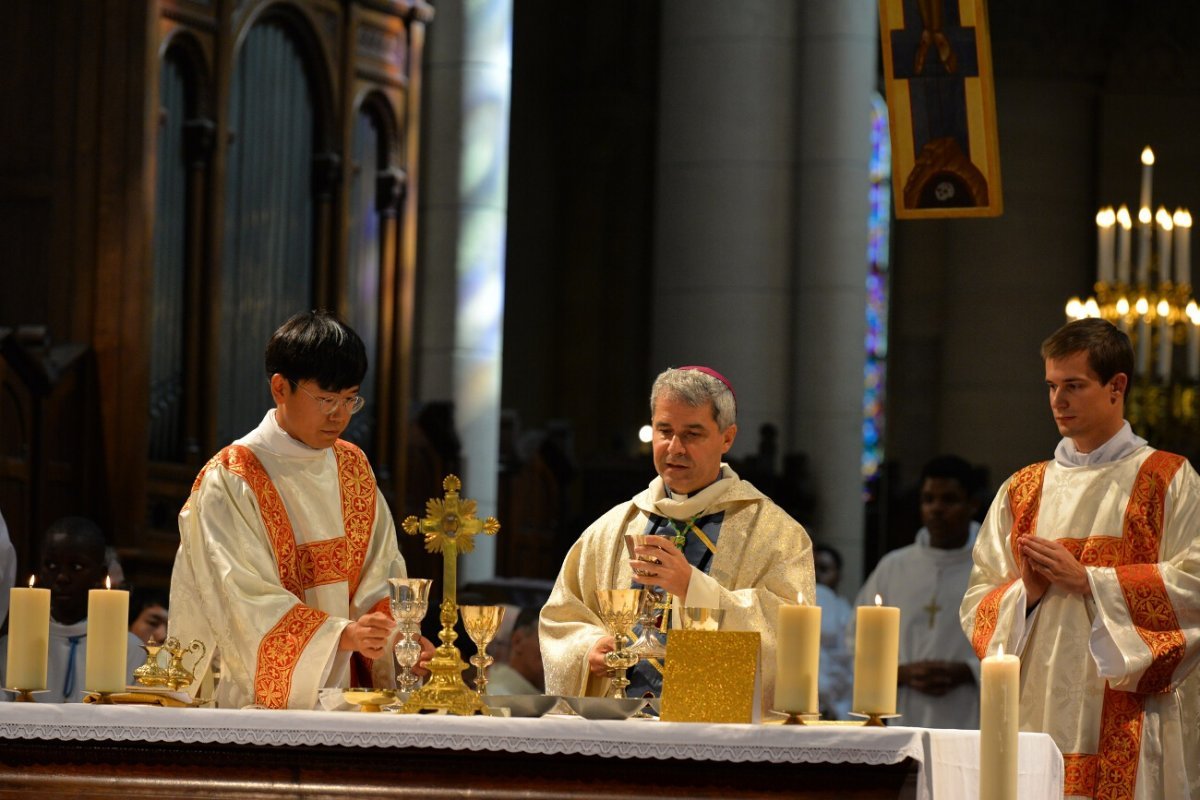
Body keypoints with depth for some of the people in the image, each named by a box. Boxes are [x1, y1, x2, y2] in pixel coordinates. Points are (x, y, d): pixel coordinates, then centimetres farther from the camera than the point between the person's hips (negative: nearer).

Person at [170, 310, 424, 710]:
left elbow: (381, 573, 13)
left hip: (348, 693, 6)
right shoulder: (230, 481, -5)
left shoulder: (354, 468, 14)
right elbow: (249, 598, -14)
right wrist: (341, 634, -26)